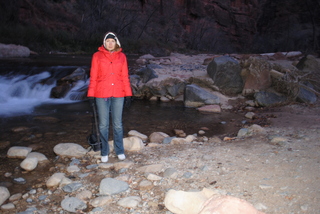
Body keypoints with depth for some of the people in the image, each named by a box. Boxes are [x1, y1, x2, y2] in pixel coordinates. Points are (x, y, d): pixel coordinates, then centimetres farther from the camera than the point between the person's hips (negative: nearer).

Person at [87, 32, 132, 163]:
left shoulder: (121, 56, 5)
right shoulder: (97, 56, 1)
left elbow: (125, 77, 7)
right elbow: (93, 77, 2)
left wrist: (128, 94, 3)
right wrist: (91, 95, -1)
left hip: (118, 94, 1)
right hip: (101, 95, -1)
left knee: (118, 124, 8)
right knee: (103, 125, 6)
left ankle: (120, 151, 20)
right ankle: (104, 152, 18)